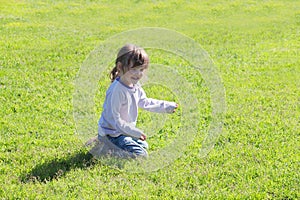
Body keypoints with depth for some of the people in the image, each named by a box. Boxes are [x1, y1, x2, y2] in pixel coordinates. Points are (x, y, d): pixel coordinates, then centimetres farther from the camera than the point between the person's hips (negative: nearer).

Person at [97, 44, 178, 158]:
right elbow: (114, 119, -29)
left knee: (143, 146, 29)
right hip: (112, 133, -9)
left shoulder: (135, 85, -2)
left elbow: (144, 102, 17)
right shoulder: (116, 90, -31)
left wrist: (166, 106, 15)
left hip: (125, 130, 9)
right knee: (140, 155, -14)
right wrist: (136, 132, -27)